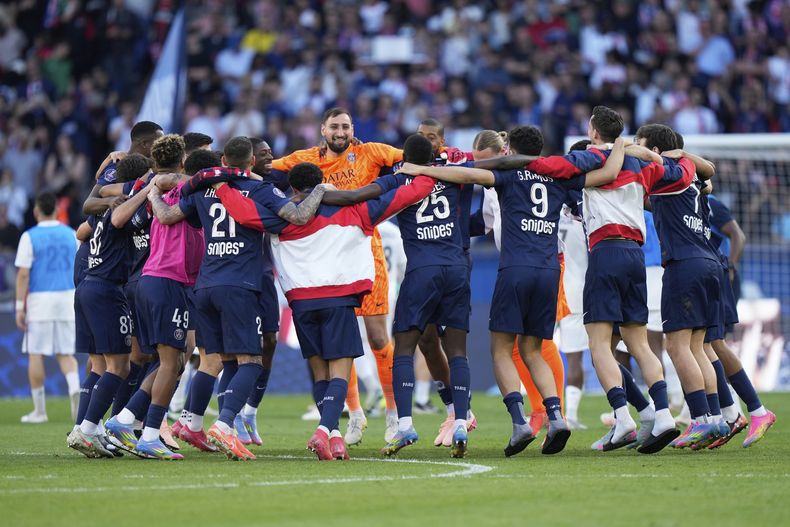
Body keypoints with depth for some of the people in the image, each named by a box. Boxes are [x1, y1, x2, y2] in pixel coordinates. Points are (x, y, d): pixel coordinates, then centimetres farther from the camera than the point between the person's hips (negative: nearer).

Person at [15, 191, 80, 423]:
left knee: (35, 354, 5)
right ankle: (75, 387, -20)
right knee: (65, 353, 10)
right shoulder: (72, 235, 7)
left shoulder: (30, 237, -5)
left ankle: (39, 410, 6)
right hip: (67, 298, 4)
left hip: (40, 300, -4)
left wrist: (20, 307, -7)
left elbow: (23, 274, -9)